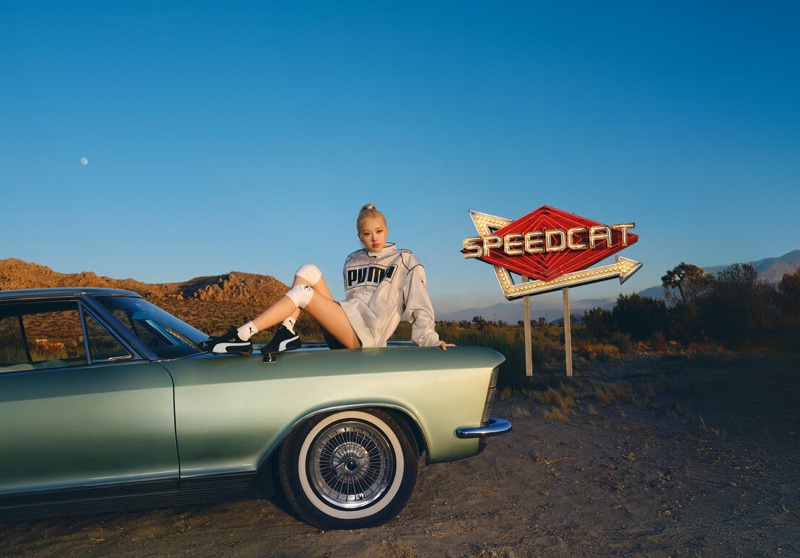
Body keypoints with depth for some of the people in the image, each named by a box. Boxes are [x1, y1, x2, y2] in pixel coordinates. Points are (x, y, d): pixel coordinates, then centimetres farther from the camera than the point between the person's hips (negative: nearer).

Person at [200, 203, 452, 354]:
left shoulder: (405, 261, 8)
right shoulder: (353, 261, 23)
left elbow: (418, 304, 1)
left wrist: (430, 340, -8)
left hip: (365, 335, -5)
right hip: (345, 333, 5)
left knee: (303, 293, -22)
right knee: (307, 270, -7)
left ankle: (241, 337, -25)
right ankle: (287, 332, -22)